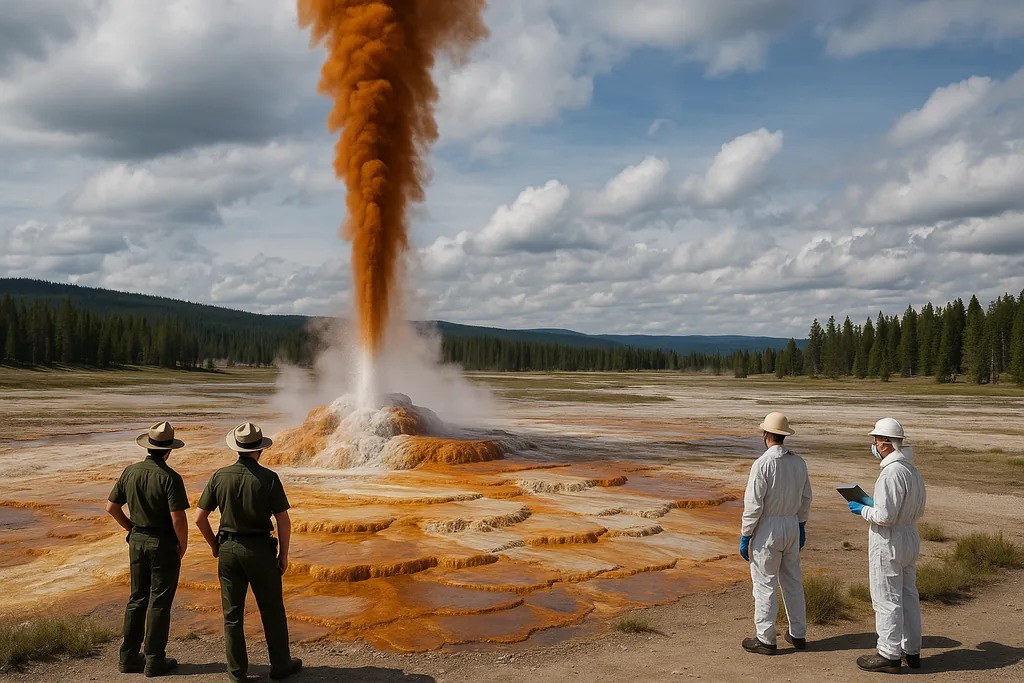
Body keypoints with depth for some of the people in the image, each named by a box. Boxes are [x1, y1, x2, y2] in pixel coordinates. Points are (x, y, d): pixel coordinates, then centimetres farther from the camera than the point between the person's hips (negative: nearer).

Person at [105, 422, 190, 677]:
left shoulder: (130, 472, -1)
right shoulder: (170, 477, -19)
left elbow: (111, 507, 6)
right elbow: (178, 518, -22)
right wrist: (183, 545, -6)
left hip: (137, 541, 6)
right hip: (163, 544, -6)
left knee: (137, 599, 16)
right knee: (159, 603, 4)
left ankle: (129, 657, 22)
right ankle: (155, 661, 11)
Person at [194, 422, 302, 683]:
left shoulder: (220, 476, -4)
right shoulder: (268, 478, -11)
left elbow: (200, 518, 0)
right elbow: (284, 521, -11)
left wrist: (214, 545, 15)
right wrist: (284, 553, 1)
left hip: (228, 549, 3)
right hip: (260, 549, -2)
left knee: (232, 612, 12)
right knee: (272, 611, 11)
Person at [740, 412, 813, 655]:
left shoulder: (763, 464, -19)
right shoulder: (799, 462, 2)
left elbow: (753, 505, -18)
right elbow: (805, 499, 12)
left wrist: (745, 537, -10)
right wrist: (801, 526, 24)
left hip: (768, 528, -7)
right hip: (792, 525, 7)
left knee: (765, 584, 2)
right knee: (792, 581, 17)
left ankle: (765, 639, 9)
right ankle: (798, 634, 27)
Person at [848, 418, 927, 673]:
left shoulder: (892, 473, -23)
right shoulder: (913, 470, 7)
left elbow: (885, 516, -26)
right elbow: (919, 511, 16)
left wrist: (863, 509, -7)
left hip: (888, 544, -10)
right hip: (910, 538, 10)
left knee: (887, 599, 1)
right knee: (908, 596, 17)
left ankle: (889, 655, 9)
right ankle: (912, 651, 27)